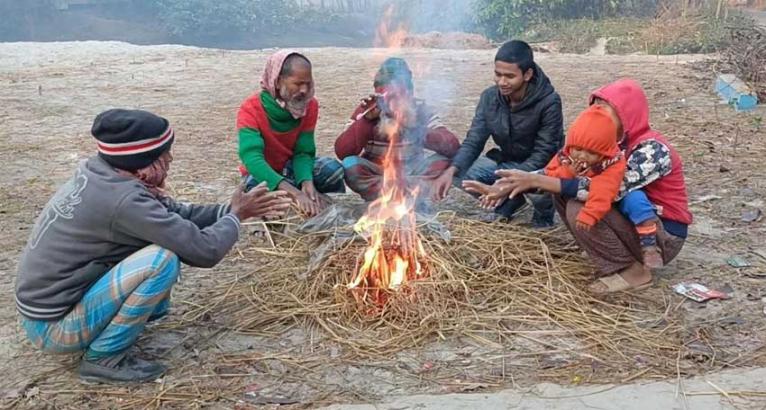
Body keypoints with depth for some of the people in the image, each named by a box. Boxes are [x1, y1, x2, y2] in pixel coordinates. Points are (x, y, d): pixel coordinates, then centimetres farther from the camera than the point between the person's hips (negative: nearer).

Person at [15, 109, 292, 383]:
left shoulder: (101, 175, -2)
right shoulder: (123, 199, -29)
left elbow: (177, 215, 7)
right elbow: (204, 251, -26)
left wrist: (232, 210, 2)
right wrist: (236, 216, -8)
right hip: (52, 327, -8)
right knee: (164, 258, -24)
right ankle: (103, 357, -7)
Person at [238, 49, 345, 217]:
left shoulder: (310, 105, -13)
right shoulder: (251, 109, -26)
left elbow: (303, 152, -15)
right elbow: (252, 158, -40)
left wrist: (307, 182, -40)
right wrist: (295, 192, -54)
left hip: (292, 168, 3)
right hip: (263, 173, -3)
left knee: (332, 168, -26)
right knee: (256, 186, -39)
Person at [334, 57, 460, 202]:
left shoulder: (420, 110, -6)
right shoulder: (367, 110, -7)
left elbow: (453, 146, -19)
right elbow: (342, 152, -18)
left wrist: (419, 132, -34)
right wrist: (366, 119, -28)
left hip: (412, 173, 1)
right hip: (375, 174, -1)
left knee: (446, 161, -24)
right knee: (350, 165, -30)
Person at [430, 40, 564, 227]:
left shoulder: (549, 102, -25)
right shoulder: (489, 97, -11)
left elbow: (544, 153, -25)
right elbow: (473, 141, -11)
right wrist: (451, 170, -30)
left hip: (541, 167, -4)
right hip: (506, 162, 5)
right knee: (460, 175, -15)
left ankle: (543, 214, 0)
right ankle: (509, 200, 8)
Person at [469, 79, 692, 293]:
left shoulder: (652, 149, -23)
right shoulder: (611, 142, 2)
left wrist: (536, 180, -34)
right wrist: (517, 184, -19)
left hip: (664, 235, -8)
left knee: (580, 209, -27)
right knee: (563, 191, -5)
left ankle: (633, 271, -9)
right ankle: (603, 253, 3)